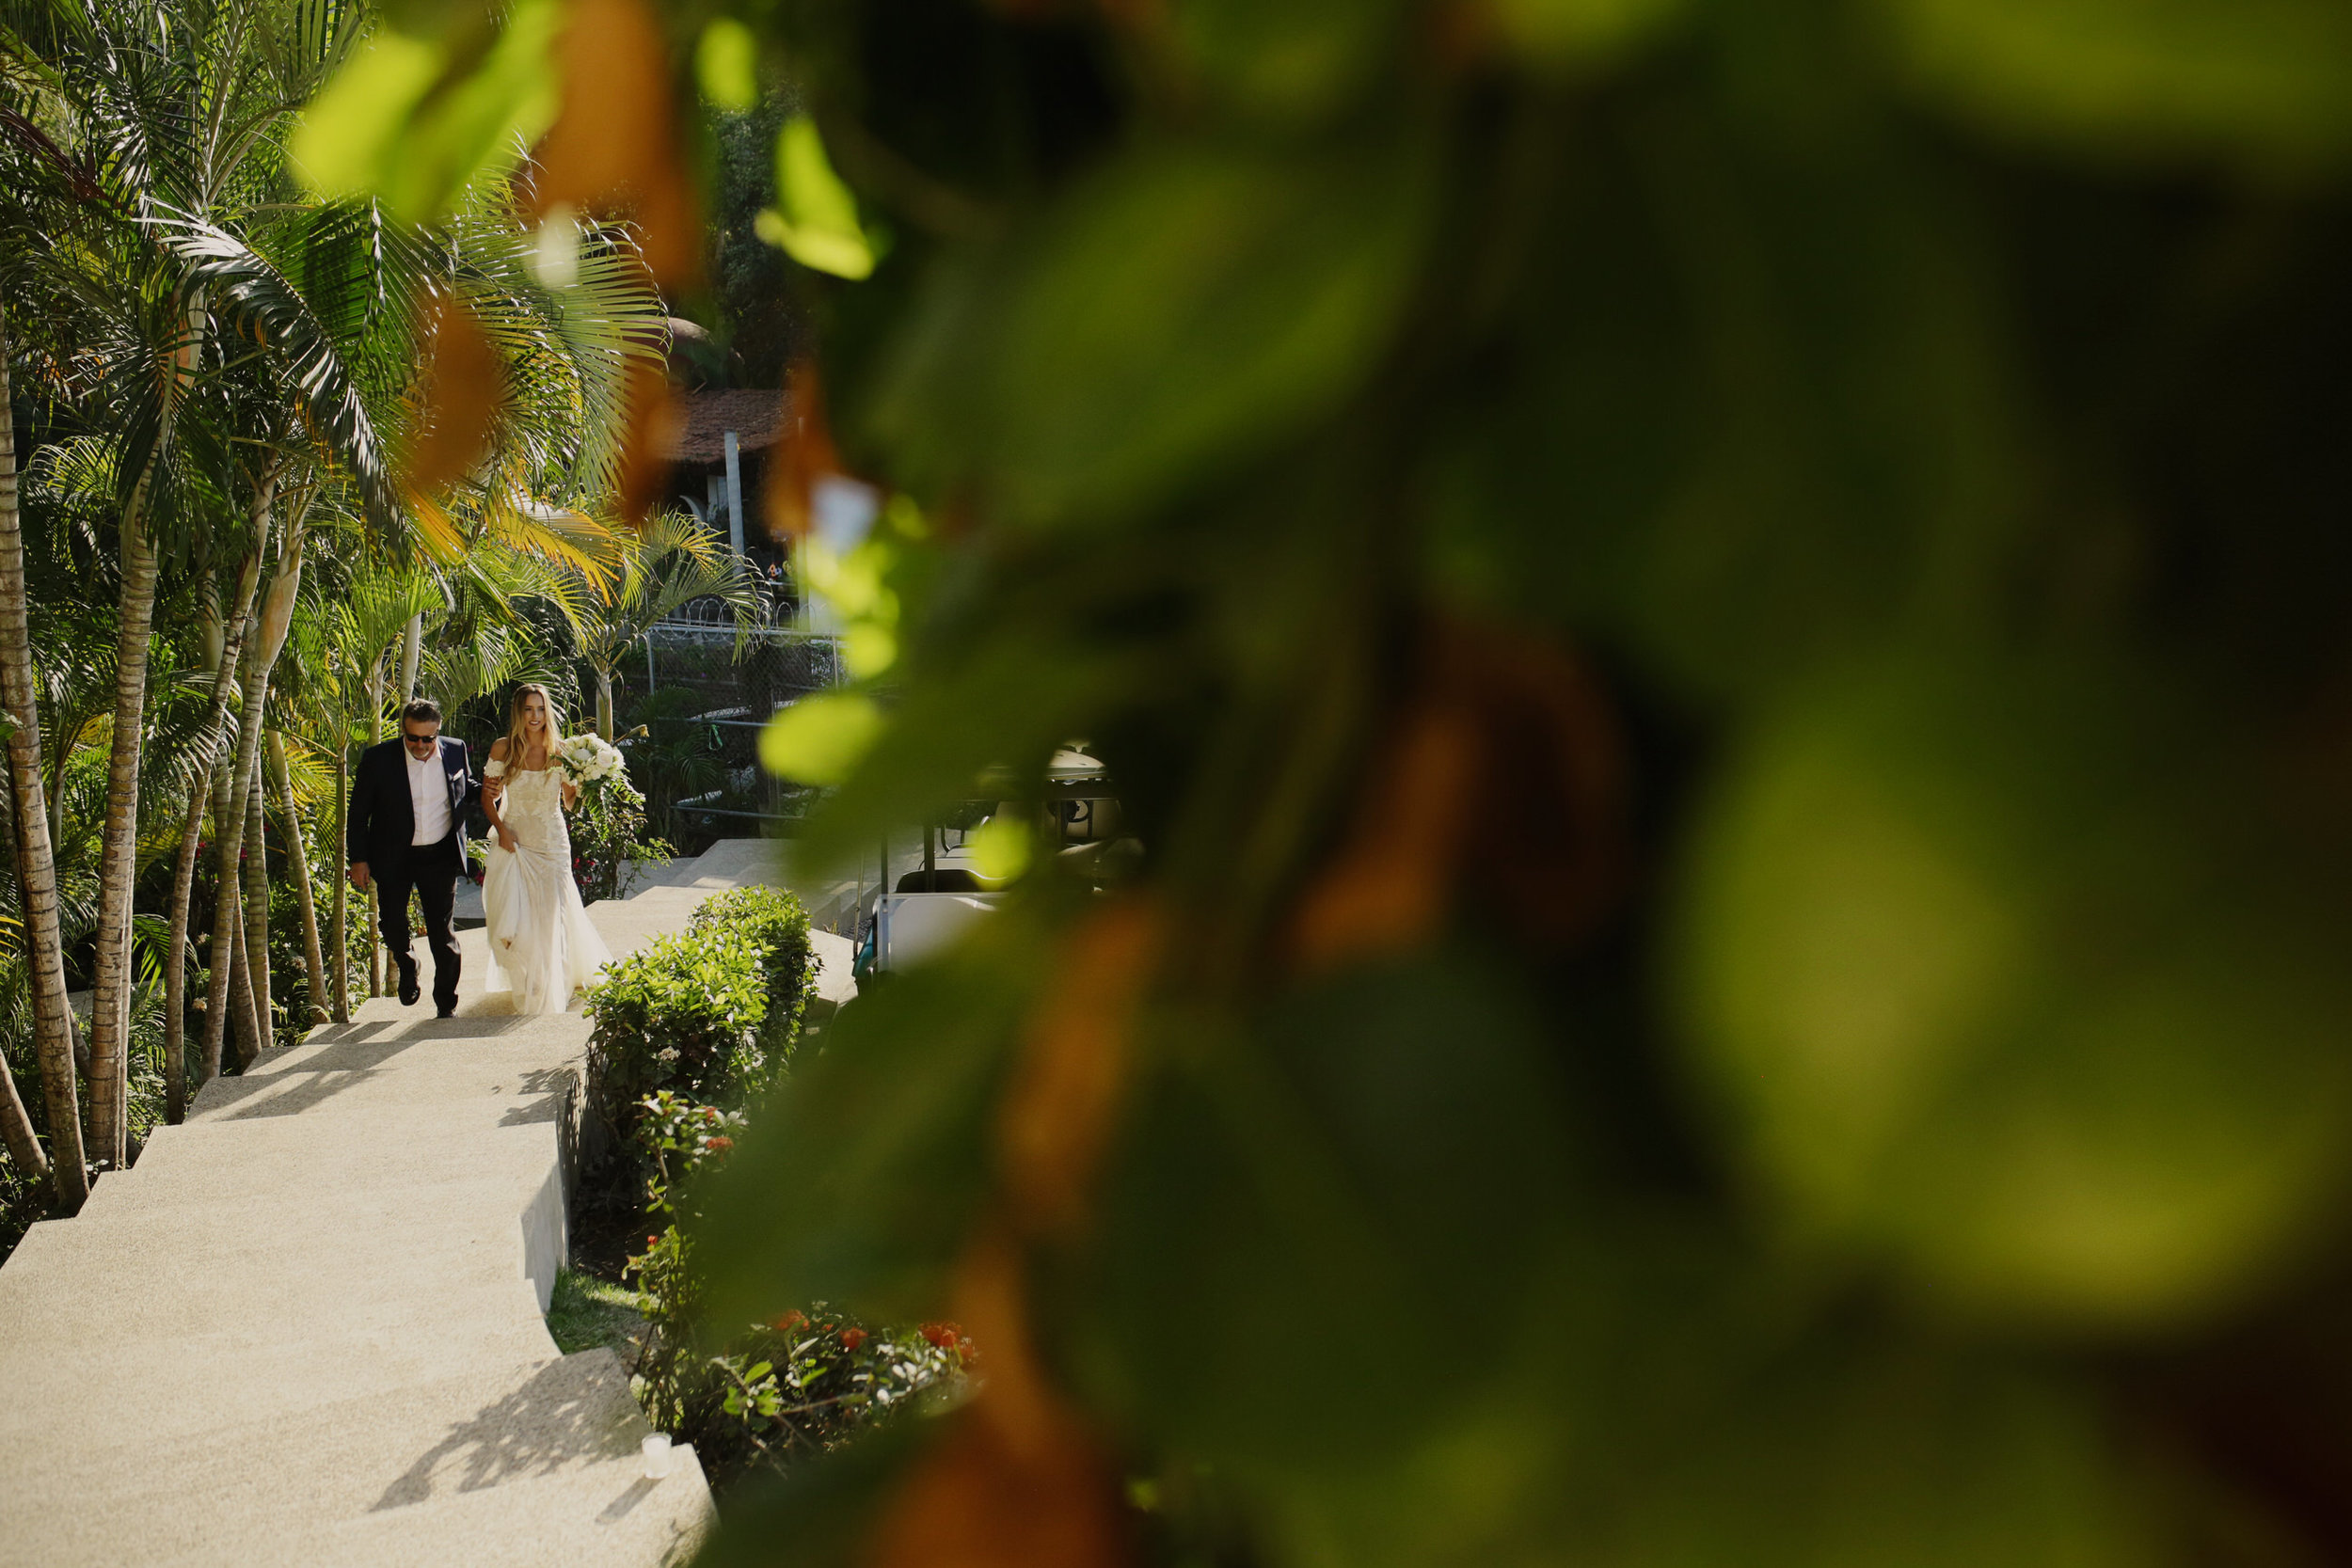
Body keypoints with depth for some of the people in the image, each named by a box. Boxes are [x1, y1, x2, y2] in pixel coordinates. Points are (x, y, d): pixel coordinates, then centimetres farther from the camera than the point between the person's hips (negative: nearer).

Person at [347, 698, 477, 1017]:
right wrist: (358, 859, -3)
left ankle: (446, 1004, 17)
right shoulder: (378, 758, -9)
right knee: (392, 925, 6)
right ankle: (407, 966, 40)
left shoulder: (455, 750, -2)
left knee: (442, 933, 2)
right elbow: (358, 814, -1)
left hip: (440, 857, 0)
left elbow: (466, 789, 17)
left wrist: (485, 791, -6)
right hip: (393, 858, 0)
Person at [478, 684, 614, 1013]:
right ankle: (525, 991, 20)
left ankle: (548, 995, 16)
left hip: (551, 845, 0)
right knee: (515, 918, -2)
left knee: (550, 917, 0)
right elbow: (488, 797, 6)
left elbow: (570, 803, 3)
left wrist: (579, 782, -17)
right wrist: (500, 829, -9)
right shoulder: (503, 750, -2)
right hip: (513, 842, 0)